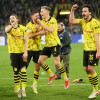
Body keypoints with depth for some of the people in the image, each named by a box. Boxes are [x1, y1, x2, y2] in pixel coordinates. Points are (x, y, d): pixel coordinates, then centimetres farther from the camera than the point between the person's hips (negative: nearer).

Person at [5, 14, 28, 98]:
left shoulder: (23, 28, 4)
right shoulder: (9, 27, 6)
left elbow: (25, 41, 2)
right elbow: (7, 30, -20)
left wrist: (25, 52, -7)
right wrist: (12, 25, -34)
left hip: (22, 52, -1)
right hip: (13, 52, 1)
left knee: (23, 70, -9)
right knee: (16, 71, 1)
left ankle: (23, 89, -5)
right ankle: (18, 90, 8)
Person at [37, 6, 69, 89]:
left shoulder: (53, 20, -10)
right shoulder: (43, 21, 13)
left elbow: (51, 29, -26)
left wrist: (41, 24, -24)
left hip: (55, 44, -8)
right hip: (47, 45, 8)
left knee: (57, 63, -12)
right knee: (40, 61, 1)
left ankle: (66, 79, 4)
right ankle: (52, 75, 17)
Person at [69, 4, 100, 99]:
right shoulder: (83, 21, 8)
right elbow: (72, 21, 13)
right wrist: (72, 11, 0)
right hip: (86, 49, 8)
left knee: (90, 68, -13)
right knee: (86, 69, 5)